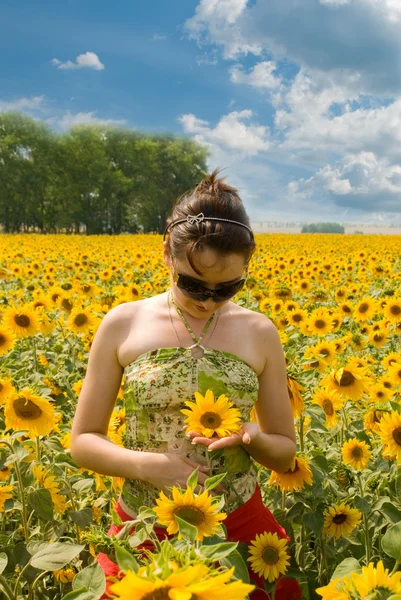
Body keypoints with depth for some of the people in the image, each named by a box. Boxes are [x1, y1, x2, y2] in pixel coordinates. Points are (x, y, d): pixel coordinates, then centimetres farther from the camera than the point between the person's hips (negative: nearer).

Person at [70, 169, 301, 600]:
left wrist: (251, 437, -18)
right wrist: (148, 464, -19)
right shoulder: (122, 325, -7)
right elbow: (83, 442, -1)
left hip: (239, 526, 1)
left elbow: (285, 453, 4)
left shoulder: (260, 333, -4)